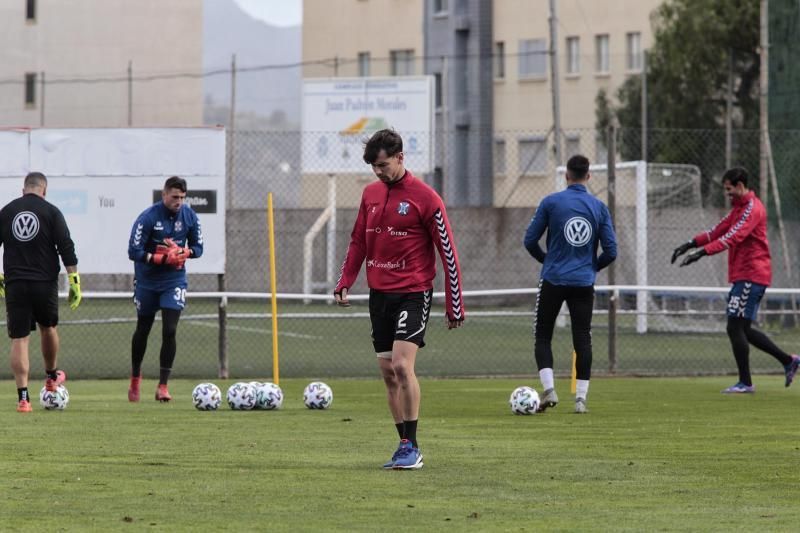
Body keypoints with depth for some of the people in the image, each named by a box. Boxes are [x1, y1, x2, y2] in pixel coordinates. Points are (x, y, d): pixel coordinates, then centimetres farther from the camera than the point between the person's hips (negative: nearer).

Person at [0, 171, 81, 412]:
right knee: (48, 327, 24)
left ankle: (23, 397, -7)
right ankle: (51, 377, 43)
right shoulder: (51, 212, -2)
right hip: (45, 282, -1)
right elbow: (66, 248, -7)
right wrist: (74, 281, -5)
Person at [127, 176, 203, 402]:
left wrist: (185, 252, -18)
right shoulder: (148, 217, -18)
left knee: (170, 331, -12)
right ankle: (135, 379, 33)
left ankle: (163, 385, -6)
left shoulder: (189, 216, -6)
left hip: (174, 281, 1)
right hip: (147, 280, -1)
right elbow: (134, 252, -19)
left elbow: (198, 247, 4)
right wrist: (163, 258, -26)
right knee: (143, 330, 13)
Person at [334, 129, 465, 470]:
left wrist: (454, 305, -8)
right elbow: (358, 241, 20)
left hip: (412, 292, -6)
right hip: (379, 293, 6)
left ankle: (412, 448, -12)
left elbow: (448, 252, -7)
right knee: (388, 372, 6)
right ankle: (405, 446, 14)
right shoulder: (370, 194, 10)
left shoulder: (424, 197, -9)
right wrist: (344, 283, 8)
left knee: (402, 365, -18)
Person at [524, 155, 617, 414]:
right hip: (584, 283, 1)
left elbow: (530, 240, -1)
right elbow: (611, 251, 1)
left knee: (542, 336, 9)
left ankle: (548, 388, -7)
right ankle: (581, 398, 1)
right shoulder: (599, 207, 1)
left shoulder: (550, 202, -4)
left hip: (553, 280, -1)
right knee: (582, 340, 6)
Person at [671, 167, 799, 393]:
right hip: (742, 277, 10)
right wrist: (691, 244, 4)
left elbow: (733, 237, -25)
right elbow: (719, 230, 17)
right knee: (742, 329, 12)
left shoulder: (752, 209, -13)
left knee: (735, 327, -11)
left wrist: (703, 251, -34)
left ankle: (745, 383, -7)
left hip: (751, 277, -10)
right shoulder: (739, 208, 19)